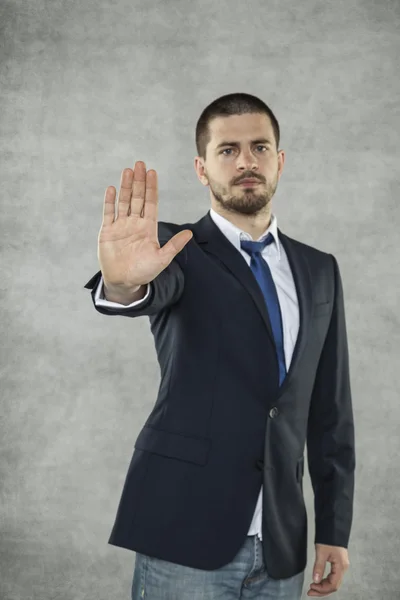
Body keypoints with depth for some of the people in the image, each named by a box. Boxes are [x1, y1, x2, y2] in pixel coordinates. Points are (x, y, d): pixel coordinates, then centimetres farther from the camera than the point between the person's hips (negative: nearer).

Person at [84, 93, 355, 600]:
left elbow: (330, 408, 9)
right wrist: (123, 283, -49)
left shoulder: (319, 271, 9)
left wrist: (334, 528, 7)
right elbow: (155, 287, -27)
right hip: (184, 536, -4)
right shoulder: (179, 250, -3)